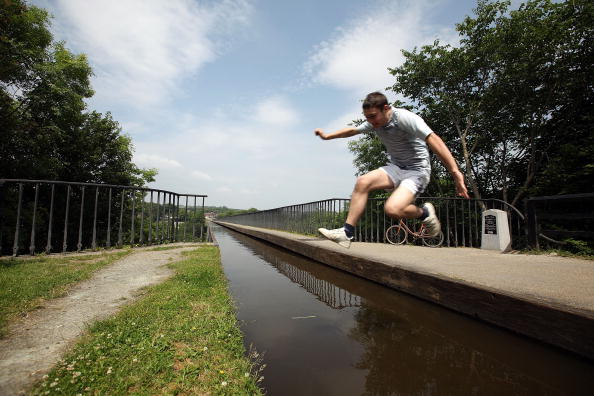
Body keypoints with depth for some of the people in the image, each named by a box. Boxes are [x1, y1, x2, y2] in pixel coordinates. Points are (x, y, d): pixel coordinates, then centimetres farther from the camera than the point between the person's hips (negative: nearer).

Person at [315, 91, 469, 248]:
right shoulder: (374, 122, 3)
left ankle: (424, 213, 4)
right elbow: (352, 130, 20)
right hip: (396, 167, 7)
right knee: (362, 182, -18)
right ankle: (347, 233, -16)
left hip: (416, 170, -7)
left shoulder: (404, 117, -19)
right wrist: (327, 136, 20)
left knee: (392, 209, -29)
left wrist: (455, 172, -34)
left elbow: (434, 140, -27)